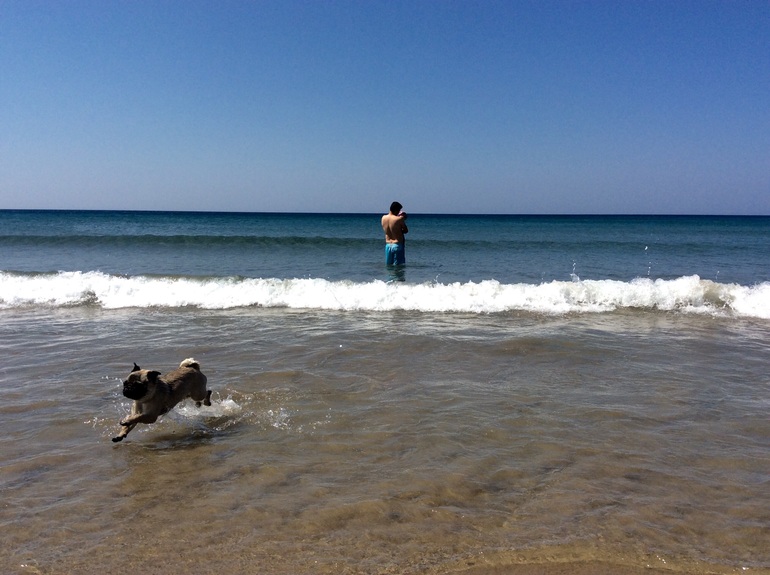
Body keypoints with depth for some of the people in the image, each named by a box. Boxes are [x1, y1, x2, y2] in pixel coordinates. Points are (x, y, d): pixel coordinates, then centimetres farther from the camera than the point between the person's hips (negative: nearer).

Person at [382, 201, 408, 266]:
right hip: (398, 245, -5)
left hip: (388, 245, 5)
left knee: (388, 265, 14)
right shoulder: (400, 219, -14)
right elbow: (406, 230, -3)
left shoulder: (383, 218, 2)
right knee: (398, 266, 1)